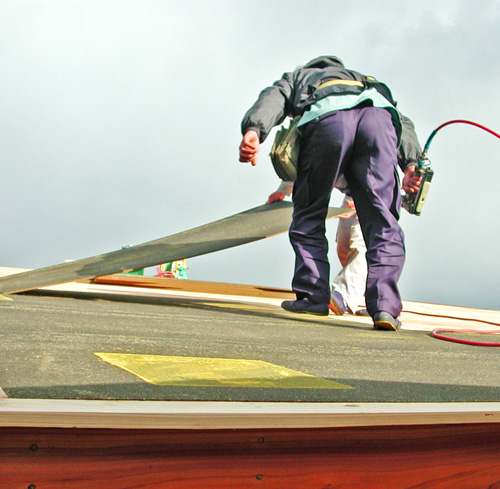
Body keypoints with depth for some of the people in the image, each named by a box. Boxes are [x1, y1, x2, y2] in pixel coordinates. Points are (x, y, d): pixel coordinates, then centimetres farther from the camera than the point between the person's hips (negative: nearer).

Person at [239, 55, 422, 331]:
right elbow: (402, 121, 27)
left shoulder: (295, 77, 39)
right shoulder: (363, 80, 46)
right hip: (378, 113, 2)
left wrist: (253, 131, -7)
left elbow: (272, 98, 12)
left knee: (308, 214, 14)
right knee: (381, 220, 1)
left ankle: (313, 295, 9)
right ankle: (384, 305, -13)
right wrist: (412, 163, 12)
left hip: (327, 119, -2)